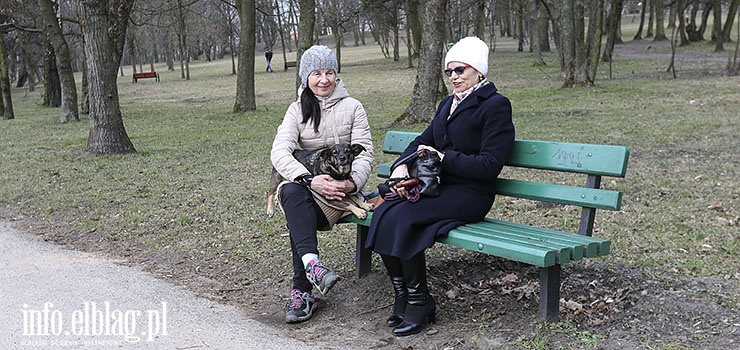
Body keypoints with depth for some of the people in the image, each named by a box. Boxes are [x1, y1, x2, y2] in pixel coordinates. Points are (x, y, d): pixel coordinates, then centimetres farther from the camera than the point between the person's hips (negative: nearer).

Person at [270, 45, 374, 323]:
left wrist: (352, 182, -24)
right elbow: (279, 152, -8)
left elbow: (365, 153, -1)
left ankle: (302, 290, -30)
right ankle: (311, 263, -48)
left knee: (298, 211, -31)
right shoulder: (297, 110, 9)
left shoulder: (352, 107, 7)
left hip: (343, 189, -2)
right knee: (291, 192, -35)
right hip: (306, 185, 2)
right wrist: (310, 180, -26)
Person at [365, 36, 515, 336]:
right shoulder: (448, 104, 21)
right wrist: (401, 166, -2)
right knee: (383, 213, -20)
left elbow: (489, 164, -13)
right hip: (438, 187, 7)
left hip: (469, 194, -7)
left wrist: (442, 158, -12)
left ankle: (420, 303, -13)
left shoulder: (495, 105, -4)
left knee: (401, 216, -28)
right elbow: (422, 141, 20)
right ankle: (402, 297, -11)